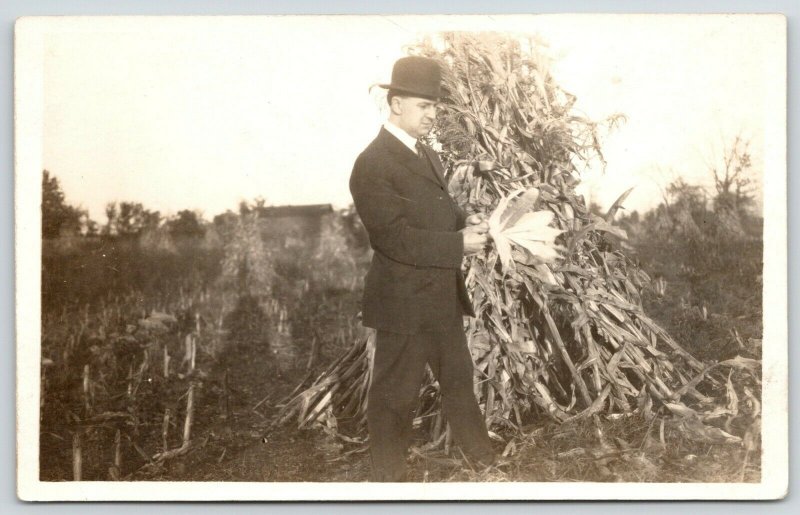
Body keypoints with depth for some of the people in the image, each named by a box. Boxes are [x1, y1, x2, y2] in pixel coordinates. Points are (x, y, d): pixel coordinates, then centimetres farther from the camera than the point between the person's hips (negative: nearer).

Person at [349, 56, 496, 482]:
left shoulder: (427, 155, 10)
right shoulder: (372, 164, -19)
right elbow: (395, 238, -24)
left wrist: (467, 221, -1)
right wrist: (459, 244, -22)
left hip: (443, 295, 9)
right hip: (404, 301, -8)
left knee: (458, 376, 23)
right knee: (395, 393, 7)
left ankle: (479, 451, 40)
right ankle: (387, 474, 24)